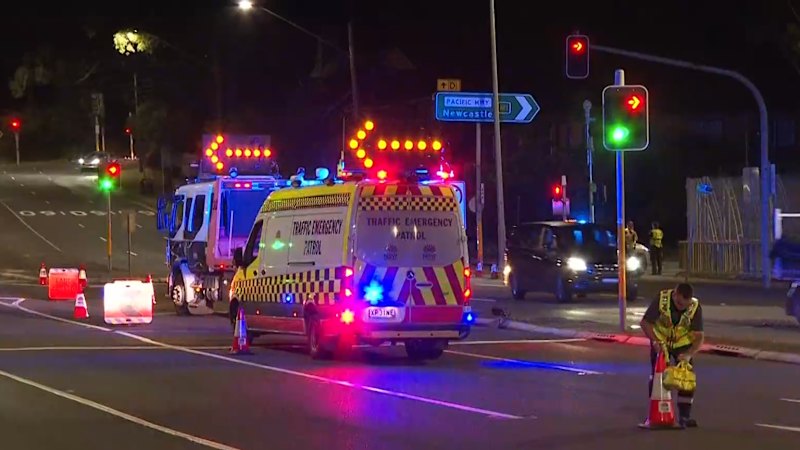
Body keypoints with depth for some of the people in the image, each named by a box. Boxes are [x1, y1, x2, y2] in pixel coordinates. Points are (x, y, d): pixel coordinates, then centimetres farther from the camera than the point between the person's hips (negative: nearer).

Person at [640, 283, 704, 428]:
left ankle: (684, 416, 0)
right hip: (660, 342, -1)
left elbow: (699, 336, -24)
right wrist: (655, 341, -33)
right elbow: (645, 323, -19)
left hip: (683, 344, 1)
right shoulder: (661, 300, -30)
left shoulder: (695, 307, -26)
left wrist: (689, 354, -40)